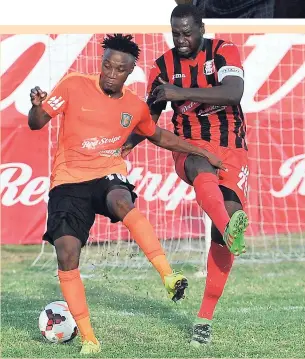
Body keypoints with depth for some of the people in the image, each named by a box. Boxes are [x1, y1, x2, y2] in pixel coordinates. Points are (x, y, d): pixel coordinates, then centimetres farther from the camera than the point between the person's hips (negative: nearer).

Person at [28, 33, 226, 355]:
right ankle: (87, 338, -4)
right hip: (68, 182, -1)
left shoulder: (135, 107, 8)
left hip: (108, 177, 1)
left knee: (121, 202, -38)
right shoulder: (74, 86, -2)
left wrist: (203, 153, 25)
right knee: (66, 254, -17)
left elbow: (160, 137, 27)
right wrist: (37, 106, -24)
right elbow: (37, 123, -1)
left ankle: (168, 276, -41)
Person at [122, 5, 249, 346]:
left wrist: (184, 93, -29)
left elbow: (233, 93, -22)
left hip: (231, 150, 0)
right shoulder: (162, 67, 4)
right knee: (203, 167, -37)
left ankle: (205, 318, -3)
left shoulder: (223, 51, -4)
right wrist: (127, 142, -6)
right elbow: (150, 115, 12)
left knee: (228, 216, -12)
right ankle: (231, 230, -67)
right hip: (189, 148, 1)